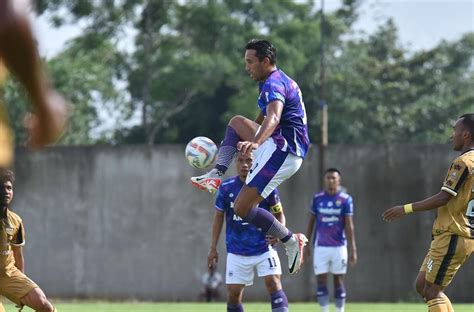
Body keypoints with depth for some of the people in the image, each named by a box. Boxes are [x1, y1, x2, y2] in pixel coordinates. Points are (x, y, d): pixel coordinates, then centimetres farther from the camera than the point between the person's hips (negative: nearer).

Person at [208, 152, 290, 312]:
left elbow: (279, 214, 4)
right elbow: (219, 217, 7)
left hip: (264, 248, -1)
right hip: (236, 251, 1)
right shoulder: (226, 188, -4)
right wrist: (213, 248, 6)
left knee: (273, 283, -18)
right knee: (233, 293, 2)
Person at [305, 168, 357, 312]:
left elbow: (349, 225, -3)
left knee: (339, 281, 5)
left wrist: (353, 249, -6)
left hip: (339, 246, -1)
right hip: (320, 246, 1)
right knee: (321, 281, -3)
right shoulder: (317, 198, 3)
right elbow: (311, 222, 10)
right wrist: (306, 244, 8)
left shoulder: (345, 199, -2)